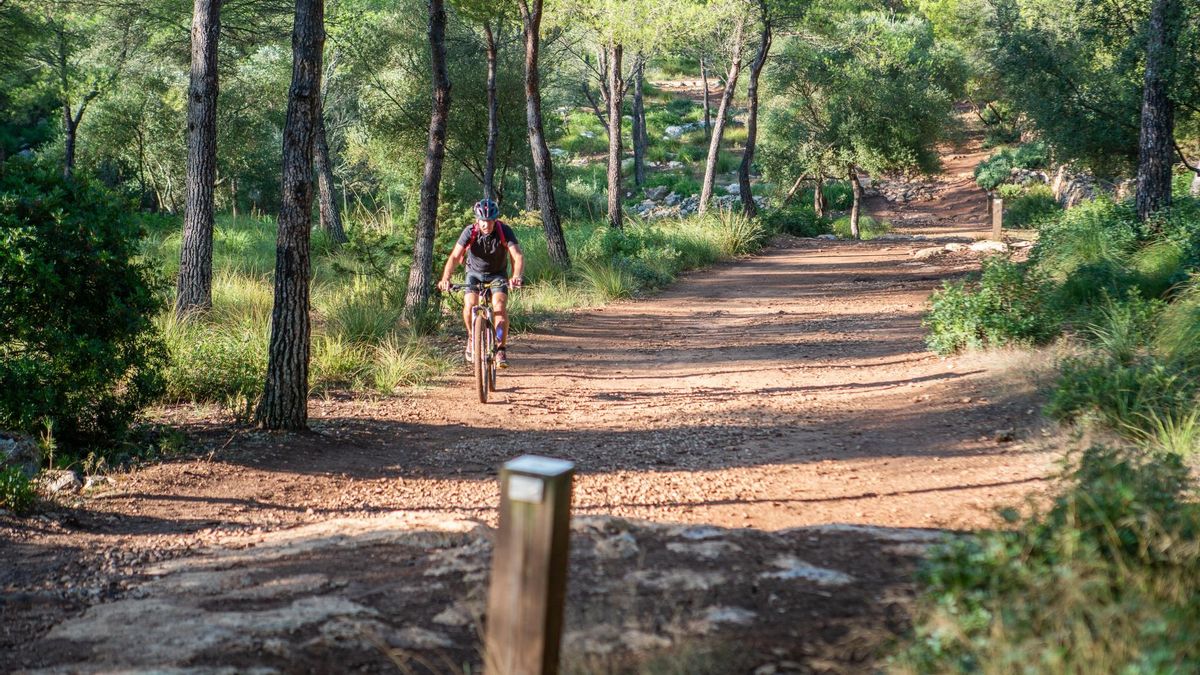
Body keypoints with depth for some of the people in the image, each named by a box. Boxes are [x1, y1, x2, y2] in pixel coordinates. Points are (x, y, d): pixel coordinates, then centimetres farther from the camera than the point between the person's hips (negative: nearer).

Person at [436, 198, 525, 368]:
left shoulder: (504, 231, -24)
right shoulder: (470, 232, -23)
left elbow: (518, 256, -34)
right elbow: (455, 257, -30)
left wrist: (516, 276, -54)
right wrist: (445, 278, -46)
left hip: (497, 274, -1)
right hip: (475, 273, 1)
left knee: (499, 305, -23)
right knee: (470, 304, -21)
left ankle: (501, 349, -13)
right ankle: (472, 337, 8)